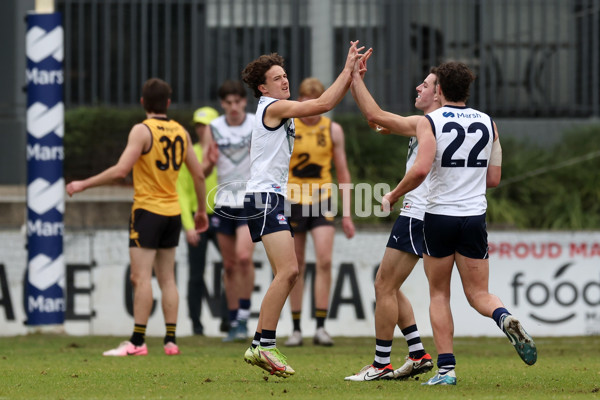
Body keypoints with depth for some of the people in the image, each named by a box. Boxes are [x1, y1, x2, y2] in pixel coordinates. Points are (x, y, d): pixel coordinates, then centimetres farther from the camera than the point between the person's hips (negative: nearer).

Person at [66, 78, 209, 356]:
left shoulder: (142, 130, -11)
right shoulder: (180, 132, 8)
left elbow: (121, 170, -20)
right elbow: (198, 174, 12)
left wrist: (84, 184, -12)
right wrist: (201, 210, 24)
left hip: (147, 210, -6)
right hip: (173, 212, 6)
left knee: (141, 277, -8)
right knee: (167, 278, 9)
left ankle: (137, 342, -13)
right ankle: (170, 341, 6)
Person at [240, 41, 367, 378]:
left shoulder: (281, 109, 20)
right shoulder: (273, 107, -9)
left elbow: (327, 103, 18)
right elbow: (323, 104, -17)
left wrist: (352, 73, 7)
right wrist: (348, 69, -11)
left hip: (274, 199, 11)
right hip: (265, 197, -11)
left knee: (289, 274, 11)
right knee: (288, 271, -19)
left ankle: (261, 346, 11)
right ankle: (264, 346, -22)